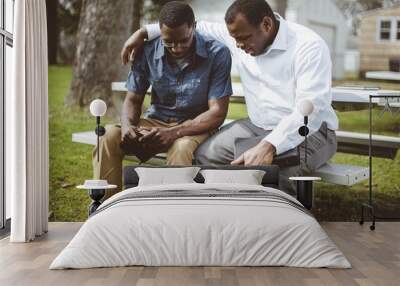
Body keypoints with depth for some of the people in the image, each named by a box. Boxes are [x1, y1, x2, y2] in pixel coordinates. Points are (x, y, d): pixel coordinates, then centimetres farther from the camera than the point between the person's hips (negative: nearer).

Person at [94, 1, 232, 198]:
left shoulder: (217, 54, -13)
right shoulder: (147, 52, -4)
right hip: (155, 122, 3)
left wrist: (174, 132, -29)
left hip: (196, 126, -3)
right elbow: (133, 99, 5)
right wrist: (127, 125, -20)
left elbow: (217, 112, -15)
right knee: (109, 136, -23)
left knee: (182, 147, -38)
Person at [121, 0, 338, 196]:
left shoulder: (308, 46, -20)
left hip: (309, 130, -6)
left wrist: (268, 146, -44)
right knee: (203, 155, -11)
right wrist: (145, 32, 11)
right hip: (258, 126, 7)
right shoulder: (238, 35, 0)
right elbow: (194, 27, 16)